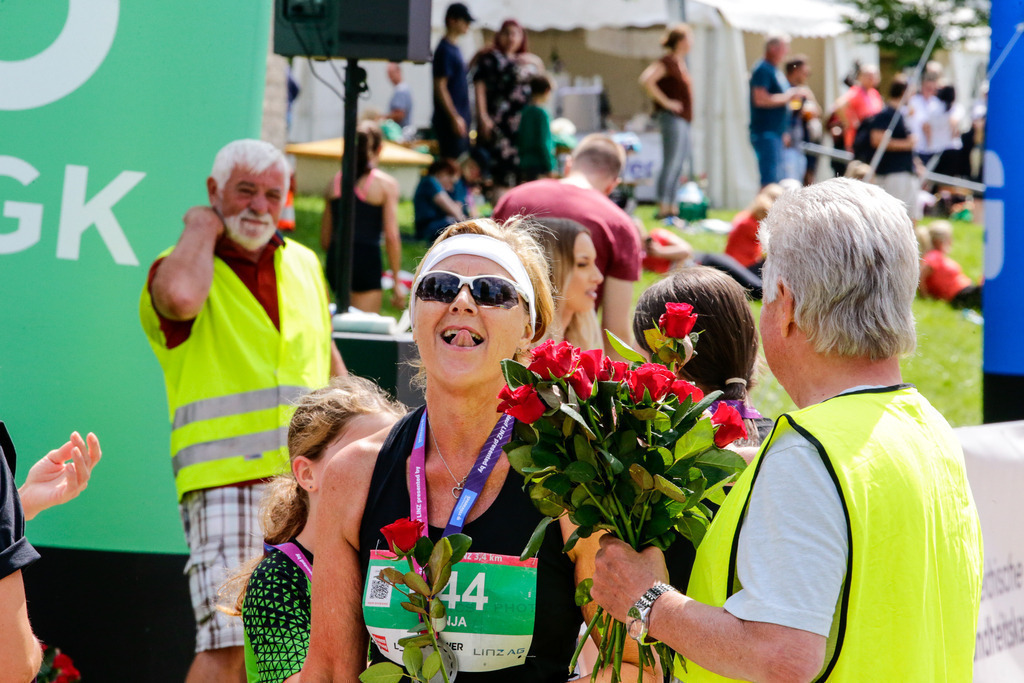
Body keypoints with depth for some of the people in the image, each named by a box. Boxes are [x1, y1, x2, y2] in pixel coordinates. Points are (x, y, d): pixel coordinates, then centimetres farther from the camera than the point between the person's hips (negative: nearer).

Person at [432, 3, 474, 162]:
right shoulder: (445, 50, -13)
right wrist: (455, 117, -21)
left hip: (459, 117, 10)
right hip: (450, 119, -10)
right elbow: (440, 86, -18)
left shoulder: (454, 49, 15)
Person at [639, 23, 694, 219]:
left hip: (682, 119, 10)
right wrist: (665, 102, -21)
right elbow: (646, 80, -25)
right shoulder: (668, 62, -13)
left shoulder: (680, 62, 16)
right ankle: (663, 208, -8)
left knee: (679, 163, 11)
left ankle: (671, 207, 15)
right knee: (671, 164, -9)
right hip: (671, 117, -10)